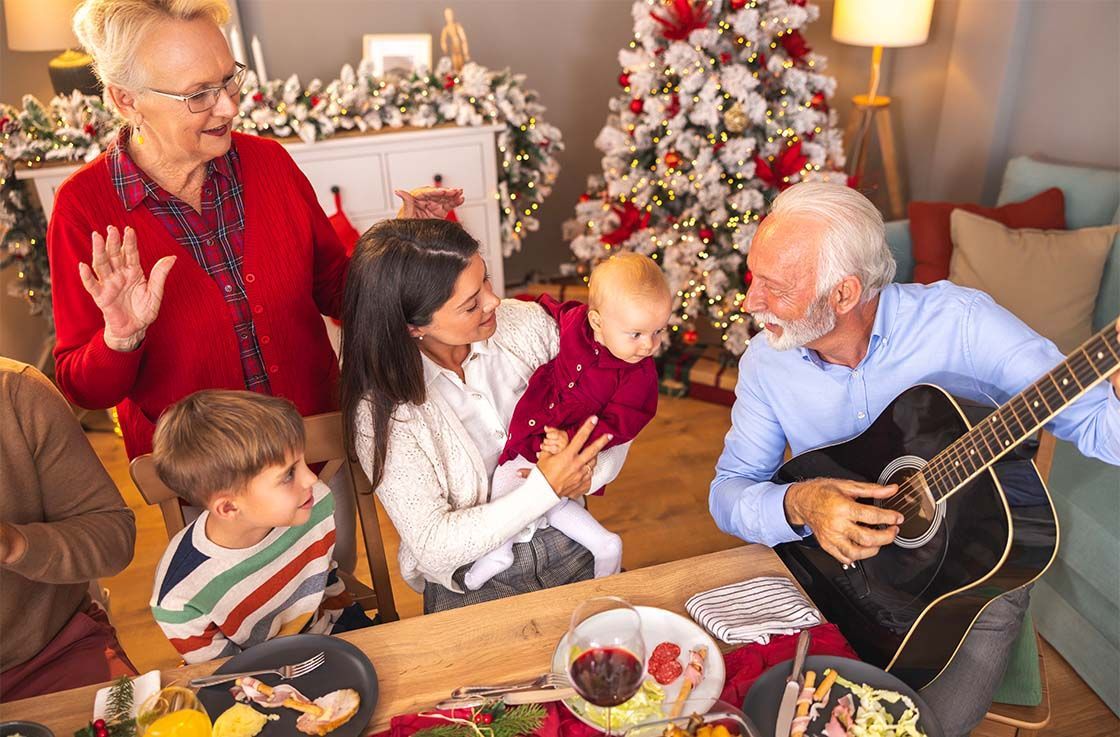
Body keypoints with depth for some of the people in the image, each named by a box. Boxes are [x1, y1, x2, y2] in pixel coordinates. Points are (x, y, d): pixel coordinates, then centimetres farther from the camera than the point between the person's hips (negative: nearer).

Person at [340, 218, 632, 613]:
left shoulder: (527, 322, -6)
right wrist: (546, 488, -23)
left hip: (568, 546, 4)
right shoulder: (381, 412, -16)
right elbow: (434, 546, -16)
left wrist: (588, 472, -18)